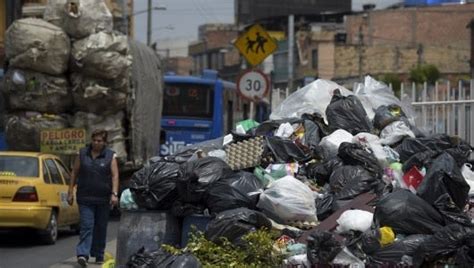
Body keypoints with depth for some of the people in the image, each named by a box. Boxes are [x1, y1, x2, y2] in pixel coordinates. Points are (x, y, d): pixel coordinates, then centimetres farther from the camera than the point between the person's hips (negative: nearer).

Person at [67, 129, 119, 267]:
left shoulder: (110, 156, 3)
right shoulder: (82, 154, 6)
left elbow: (115, 175, -4)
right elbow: (74, 173, 9)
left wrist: (114, 194, -16)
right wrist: (70, 192, 4)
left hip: (103, 199, 1)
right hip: (85, 198, -1)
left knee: (101, 227, 9)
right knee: (86, 226, -11)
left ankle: (98, 255, 20)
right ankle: (82, 254, -20)